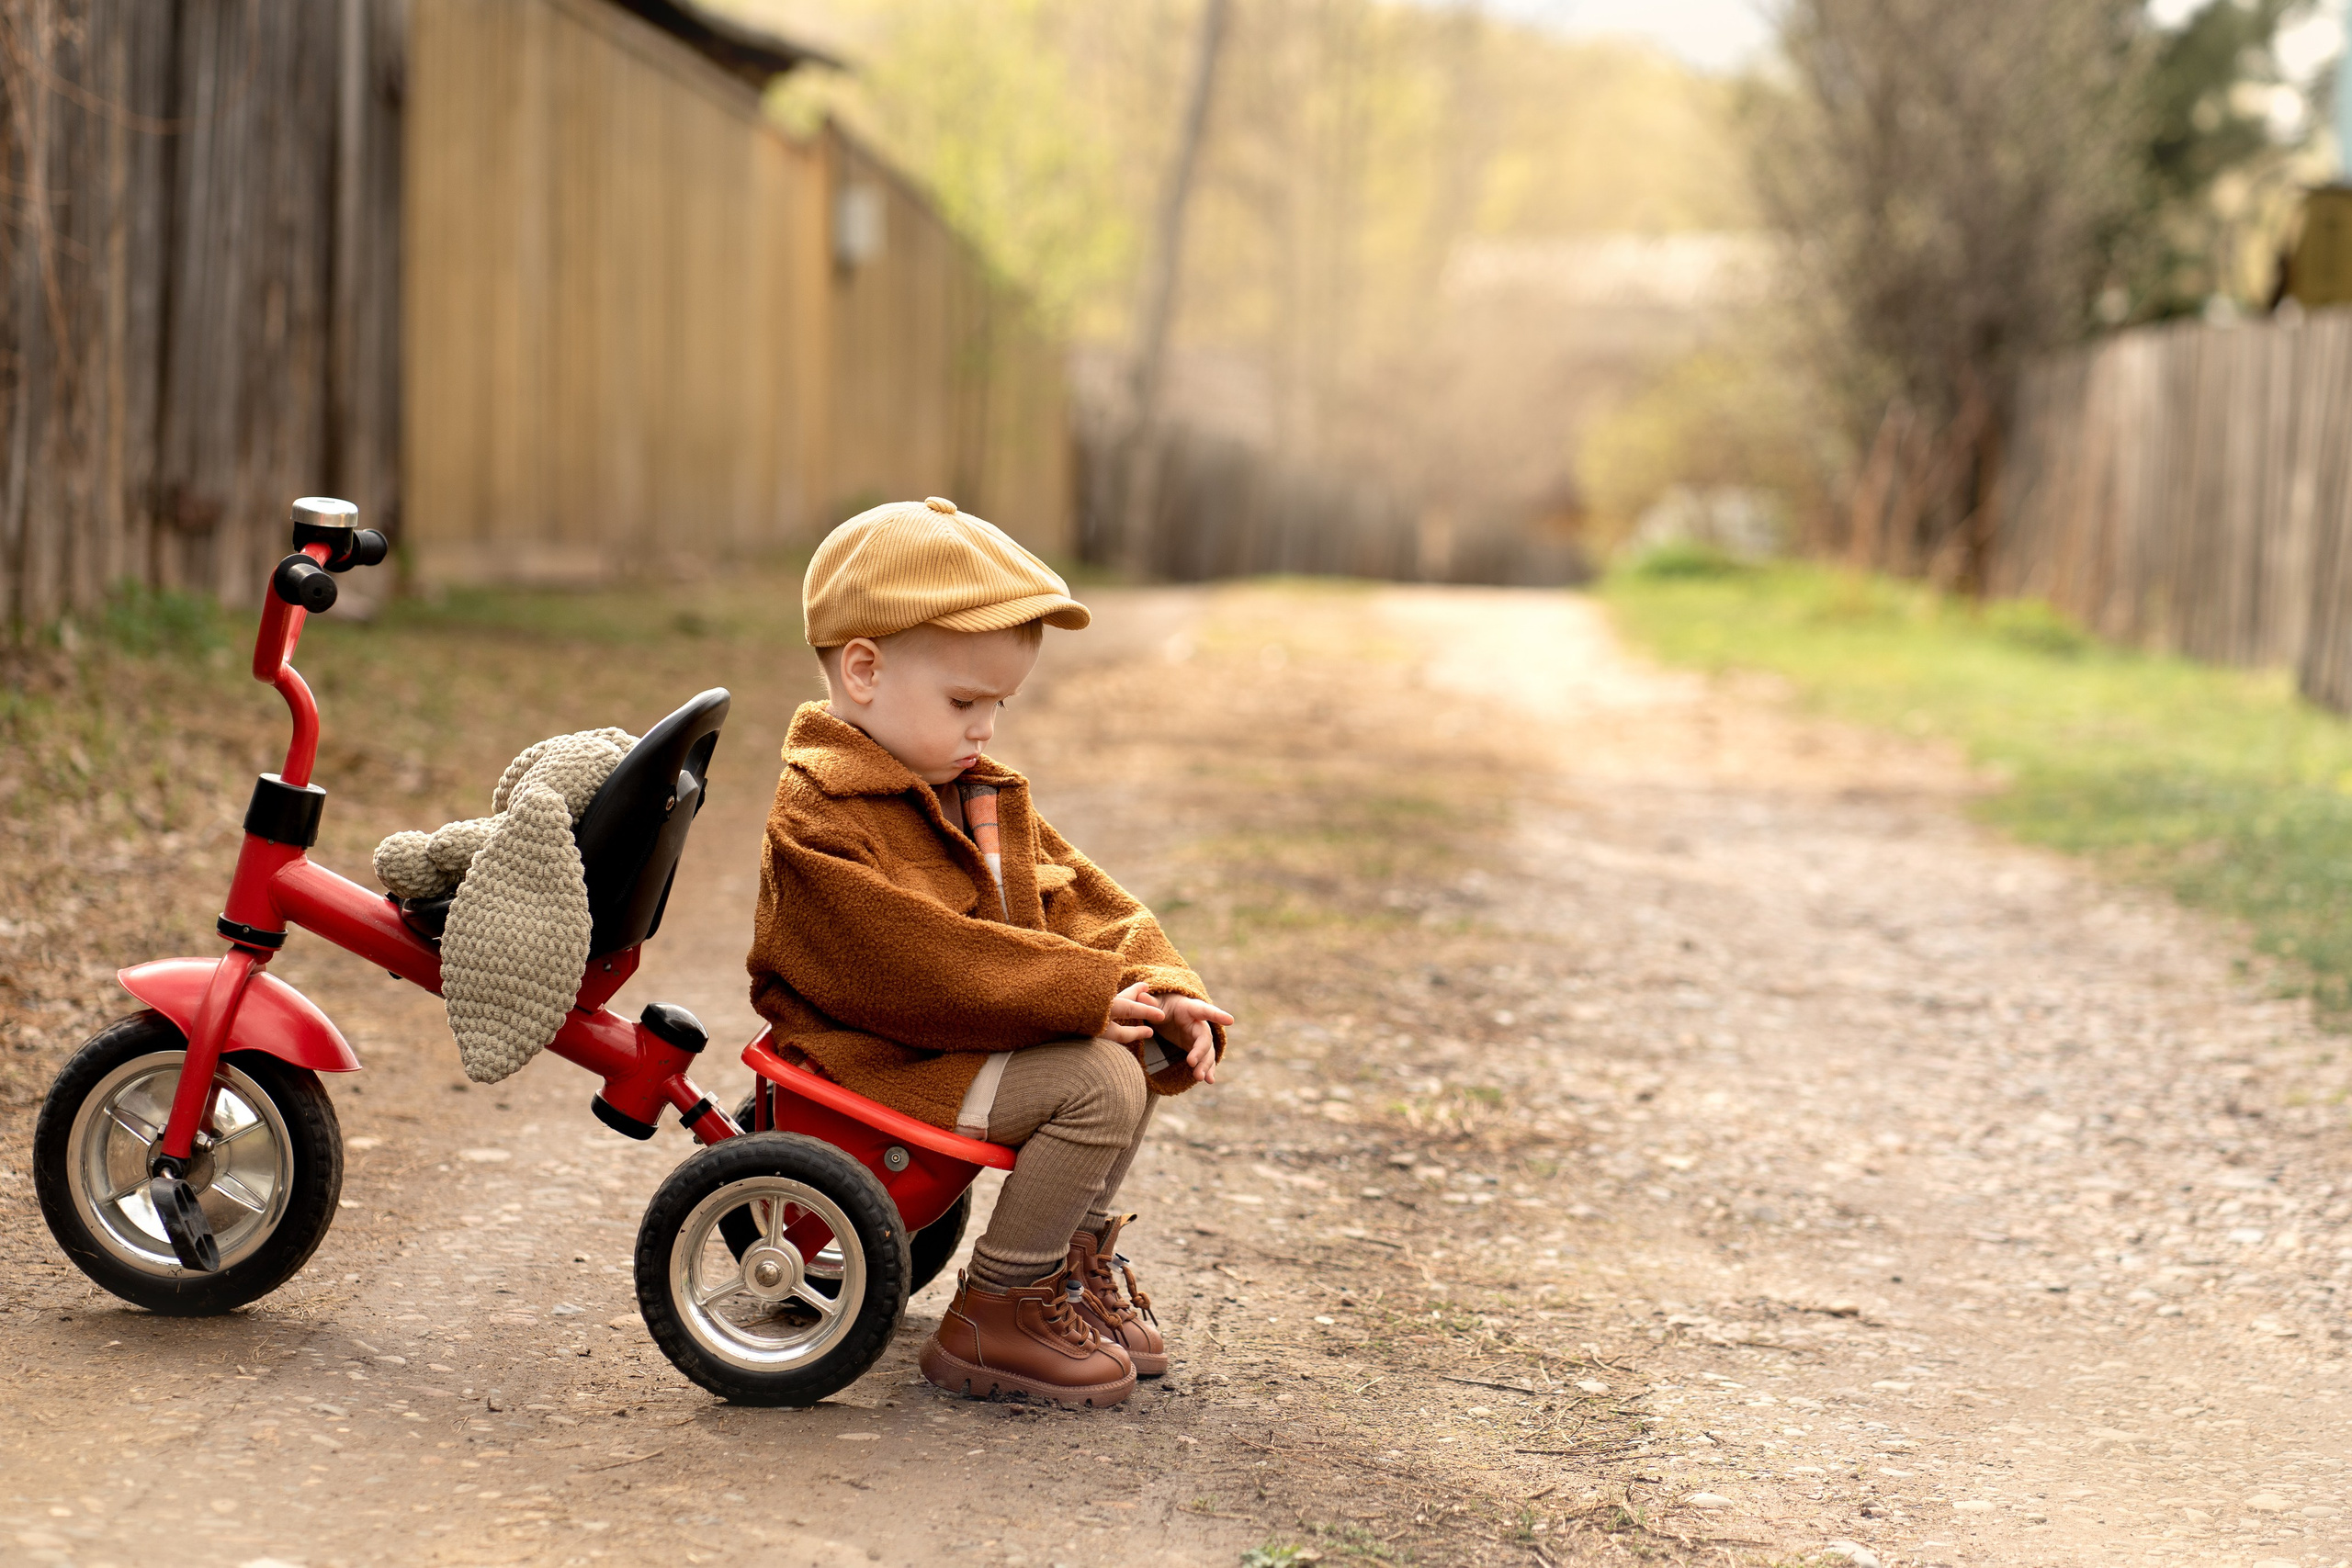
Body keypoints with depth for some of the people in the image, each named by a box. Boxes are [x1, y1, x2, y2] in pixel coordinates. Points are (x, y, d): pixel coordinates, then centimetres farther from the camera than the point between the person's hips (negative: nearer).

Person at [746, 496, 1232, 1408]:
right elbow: (919, 968, -26)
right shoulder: (820, 820, -18)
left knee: (1150, 1046, 4)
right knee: (1097, 1085, -22)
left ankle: (1080, 1249, 17)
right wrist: (1088, 994, -25)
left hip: (979, 1036, 9)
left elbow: (1076, 902, 10)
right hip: (882, 1063, -9)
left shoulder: (986, 797, 13)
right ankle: (993, 1315, -12)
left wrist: (1162, 992, -8)